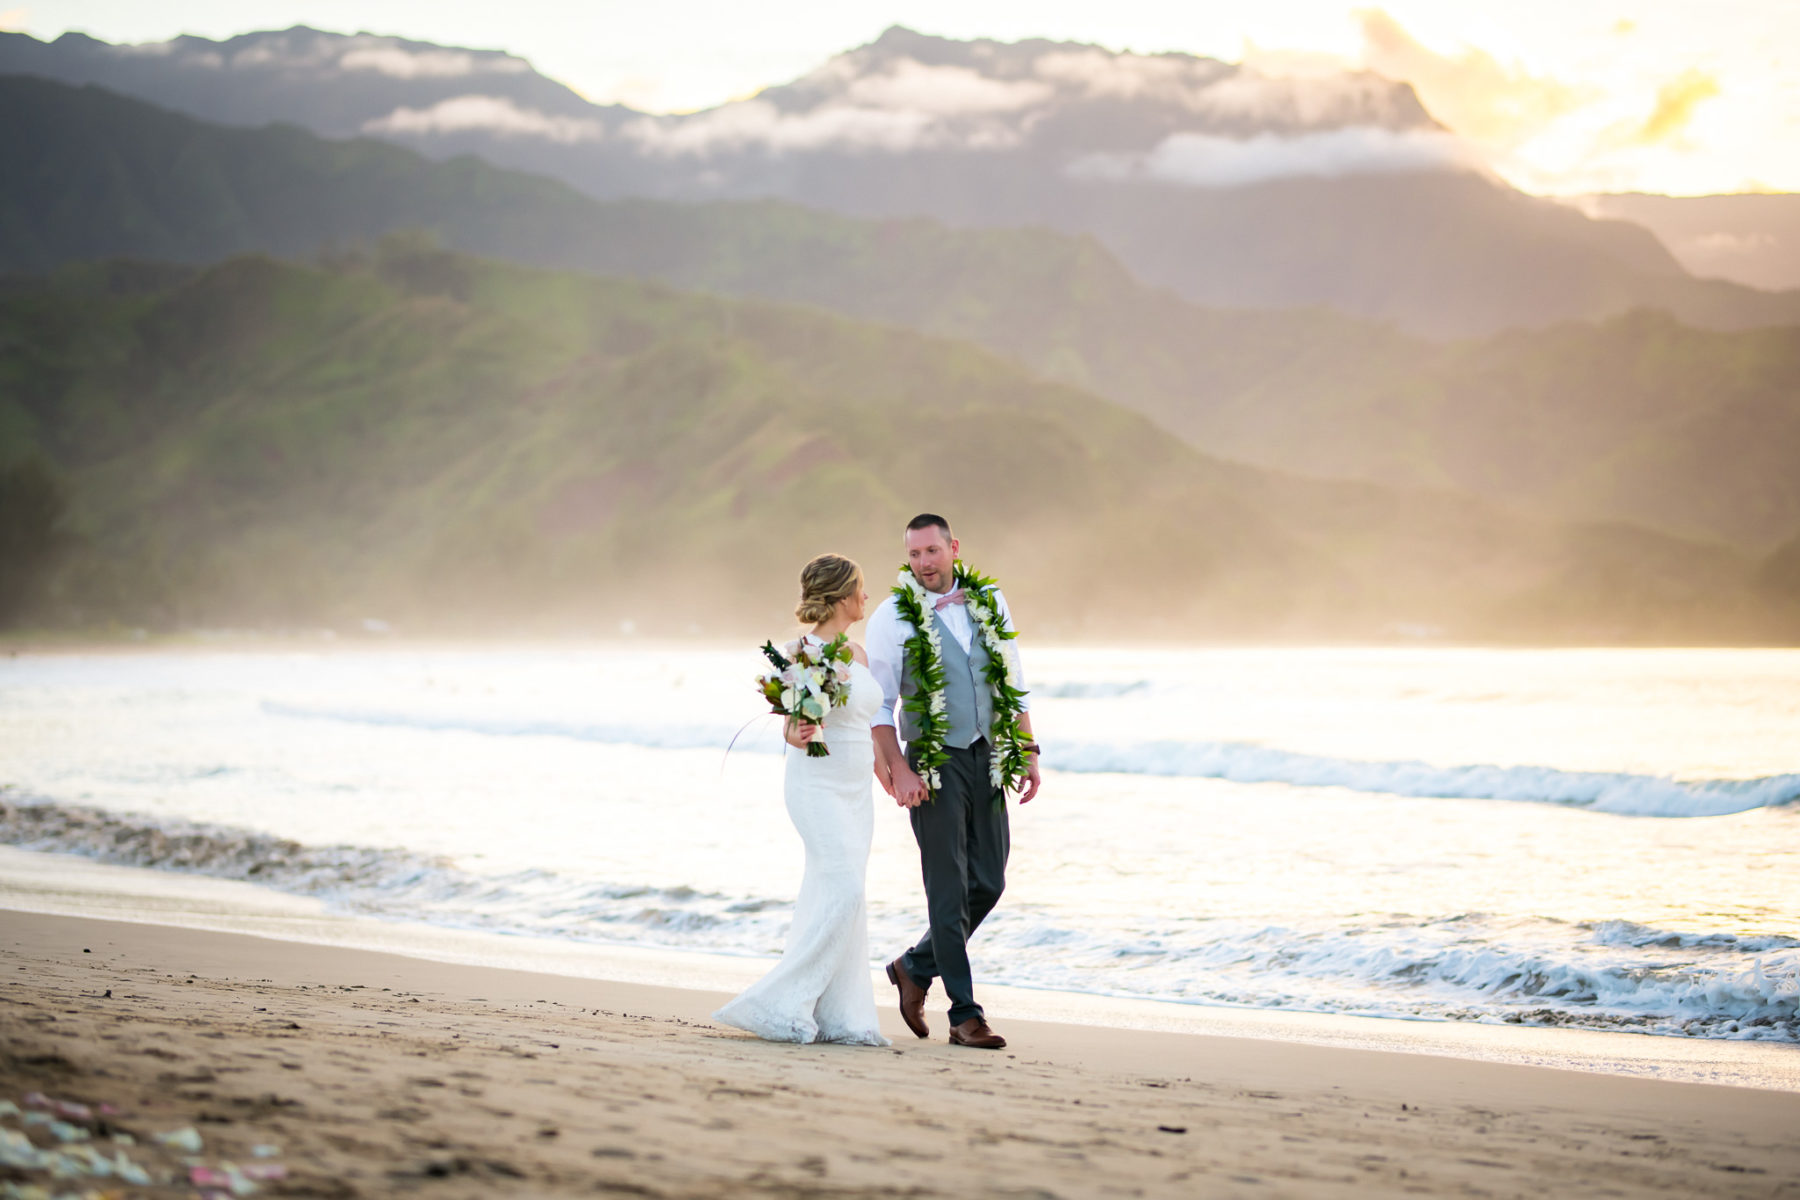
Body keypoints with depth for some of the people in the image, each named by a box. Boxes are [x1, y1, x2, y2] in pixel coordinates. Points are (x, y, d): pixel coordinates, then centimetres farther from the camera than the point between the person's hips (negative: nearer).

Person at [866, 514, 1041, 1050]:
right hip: (934, 764, -5)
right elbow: (879, 704, -5)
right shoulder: (894, 616, -4)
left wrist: (1028, 752, 7)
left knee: (988, 883, 6)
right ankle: (965, 1015, -1)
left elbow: (1013, 684, 14)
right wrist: (898, 769, -16)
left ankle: (915, 967, 26)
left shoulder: (990, 602, 8)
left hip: (987, 759, 5)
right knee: (949, 891, -4)